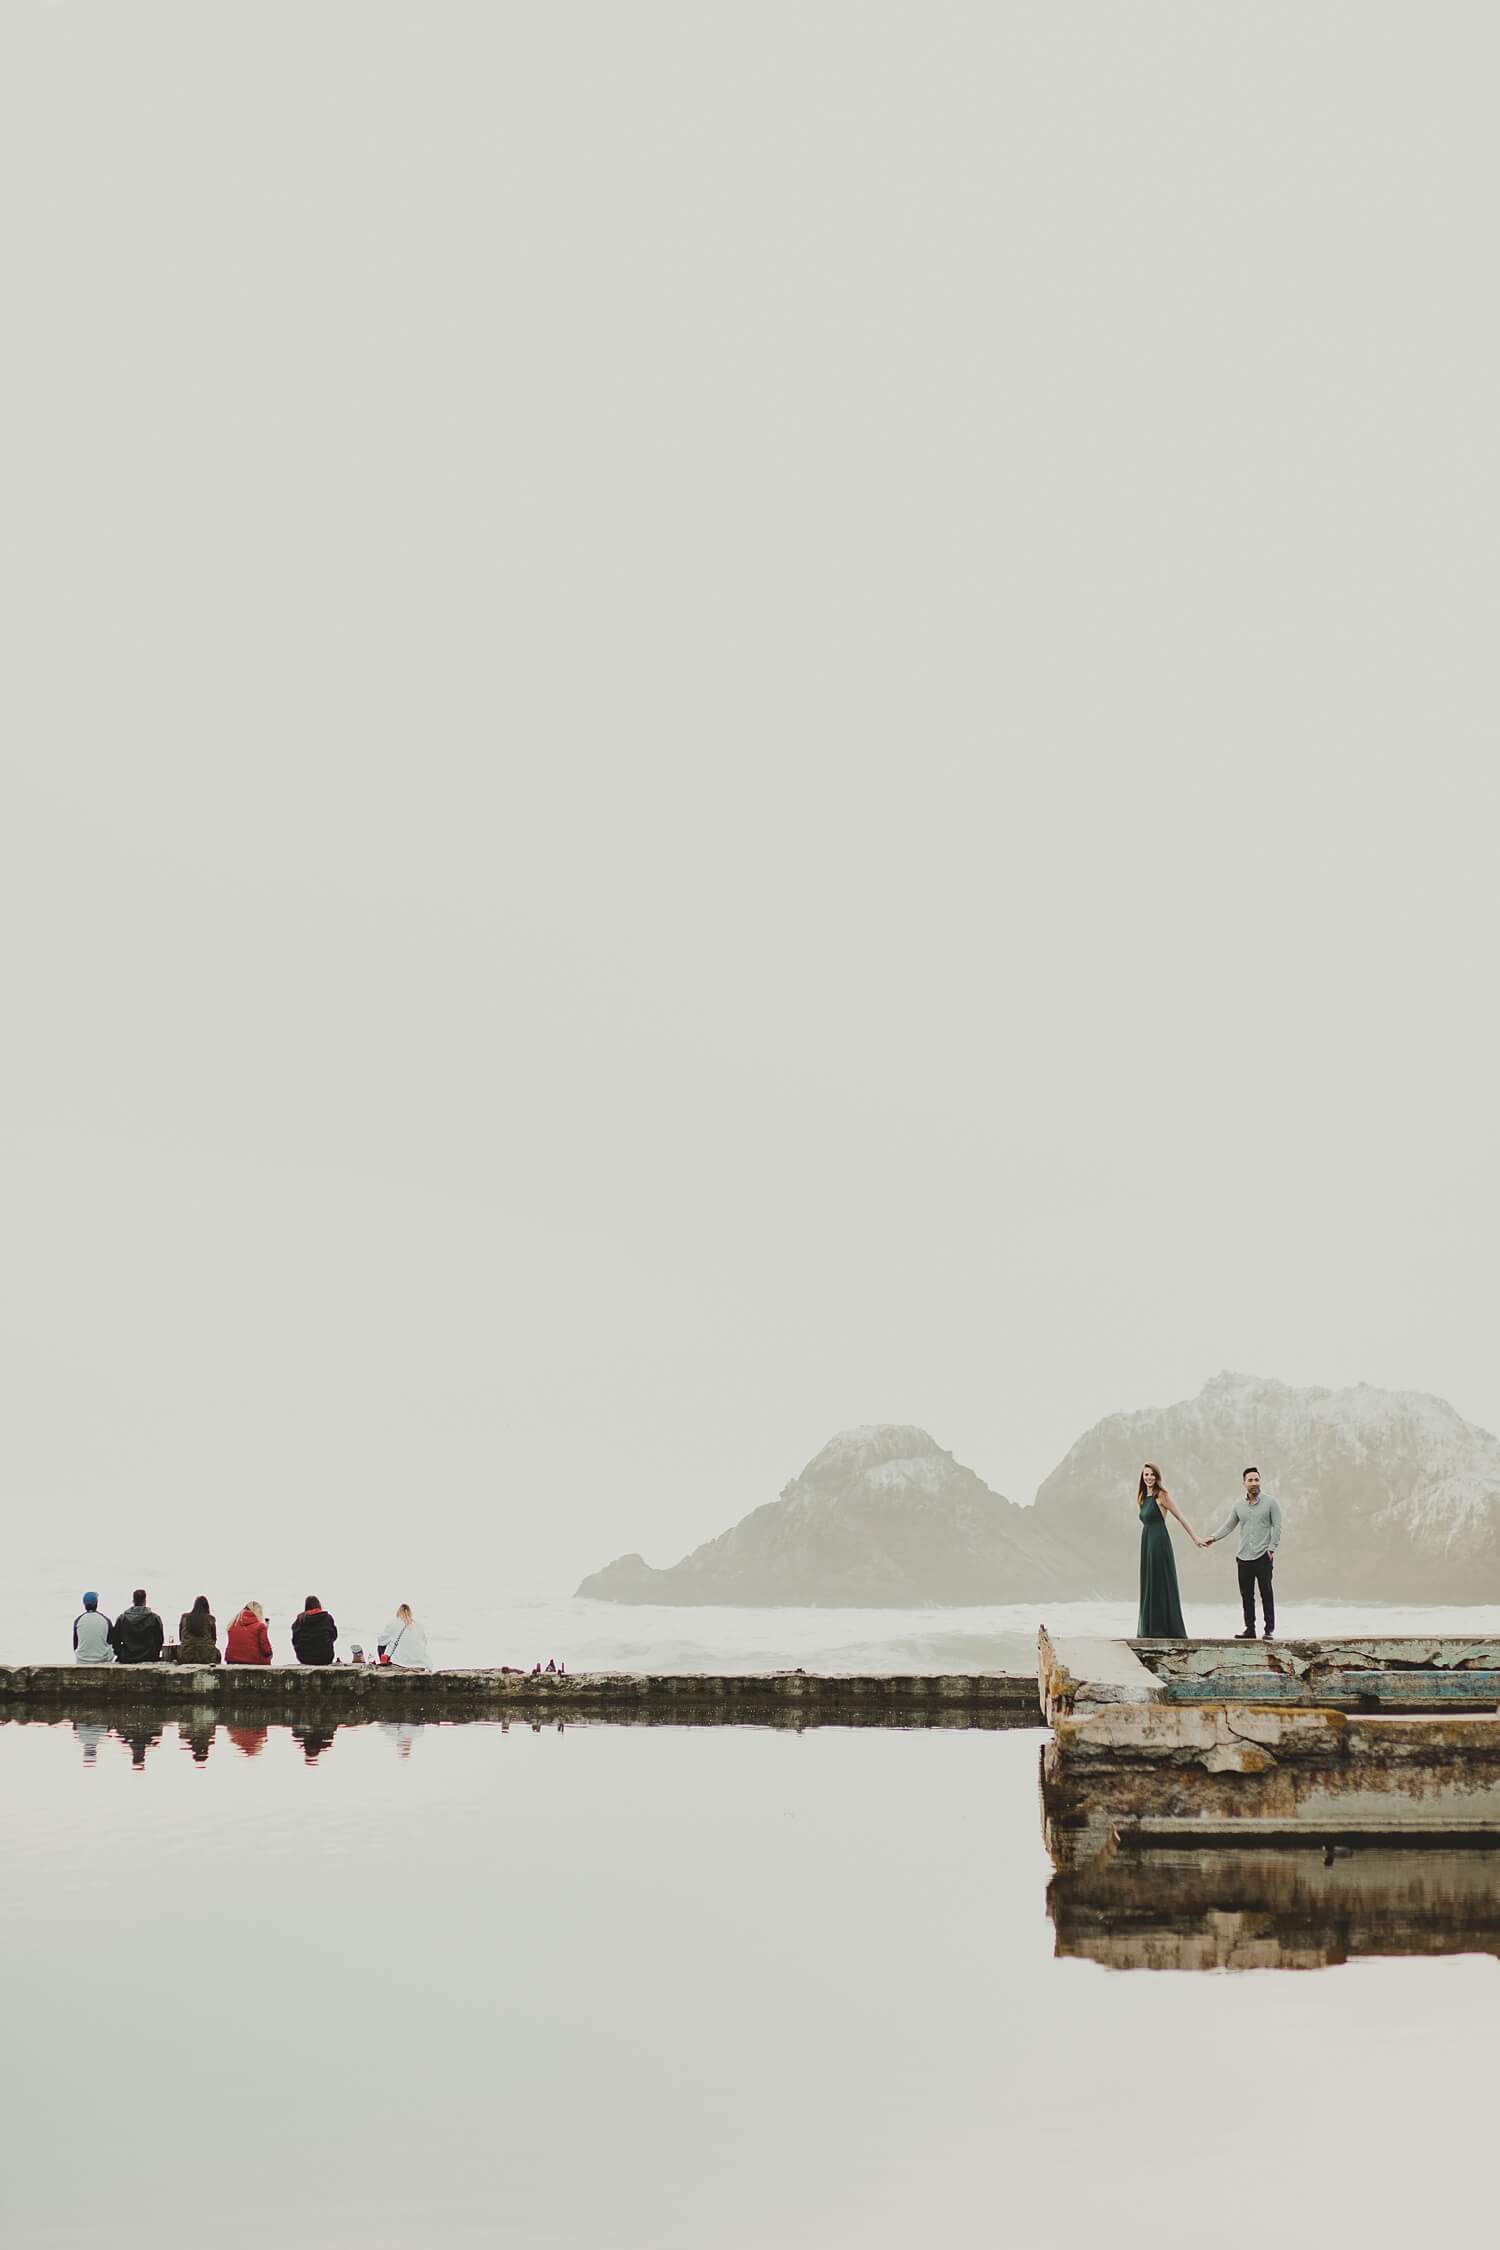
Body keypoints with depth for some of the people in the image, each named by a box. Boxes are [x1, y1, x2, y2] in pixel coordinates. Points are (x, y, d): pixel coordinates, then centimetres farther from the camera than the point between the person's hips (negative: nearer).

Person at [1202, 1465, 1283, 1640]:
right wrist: (1213, 1537, -1)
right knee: (1246, 1595, 6)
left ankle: (1270, 1630, 0)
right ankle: (1250, 1629, 13)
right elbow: (1228, 1526, 12)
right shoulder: (1238, 1504, 9)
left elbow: (1277, 1527, -2)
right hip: (1244, 1557, 4)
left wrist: (1272, 1548, -10)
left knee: (1267, 1593, -5)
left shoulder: (1271, 1502, -1)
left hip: (1263, 1556, -4)